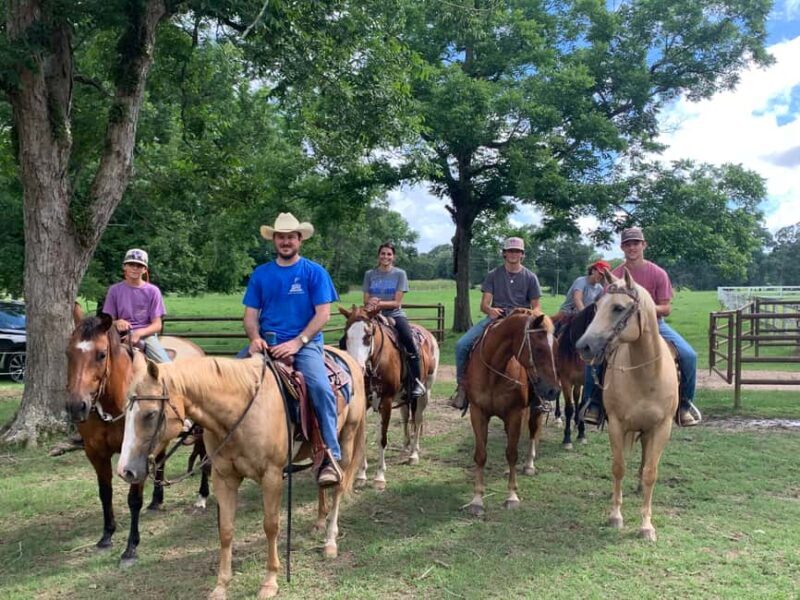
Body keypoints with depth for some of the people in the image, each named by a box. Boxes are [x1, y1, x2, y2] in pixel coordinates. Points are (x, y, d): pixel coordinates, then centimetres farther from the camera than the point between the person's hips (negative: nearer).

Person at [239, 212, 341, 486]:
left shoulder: (314, 272, 2)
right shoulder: (261, 274, 11)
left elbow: (323, 313, -5)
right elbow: (251, 314, 10)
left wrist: (297, 342, -16)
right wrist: (255, 338, -12)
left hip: (305, 343, -4)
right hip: (266, 342, 4)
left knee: (321, 388, -29)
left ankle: (331, 456, -21)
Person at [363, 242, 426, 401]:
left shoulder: (400, 274, 3)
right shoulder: (370, 274, 10)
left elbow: (396, 303, -3)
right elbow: (366, 301, 7)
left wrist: (379, 303, -19)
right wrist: (371, 304, -17)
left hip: (395, 315, -2)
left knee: (409, 341, -31)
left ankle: (417, 382, -20)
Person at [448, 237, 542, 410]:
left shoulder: (530, 277, 8)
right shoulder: (494, 275, 9)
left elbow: (536, 307, 9)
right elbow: (483, 305, 3)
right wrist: (490, 310, -21)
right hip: (495, 316, 1)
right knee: (462, 344, -20)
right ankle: (462, 386, -7)